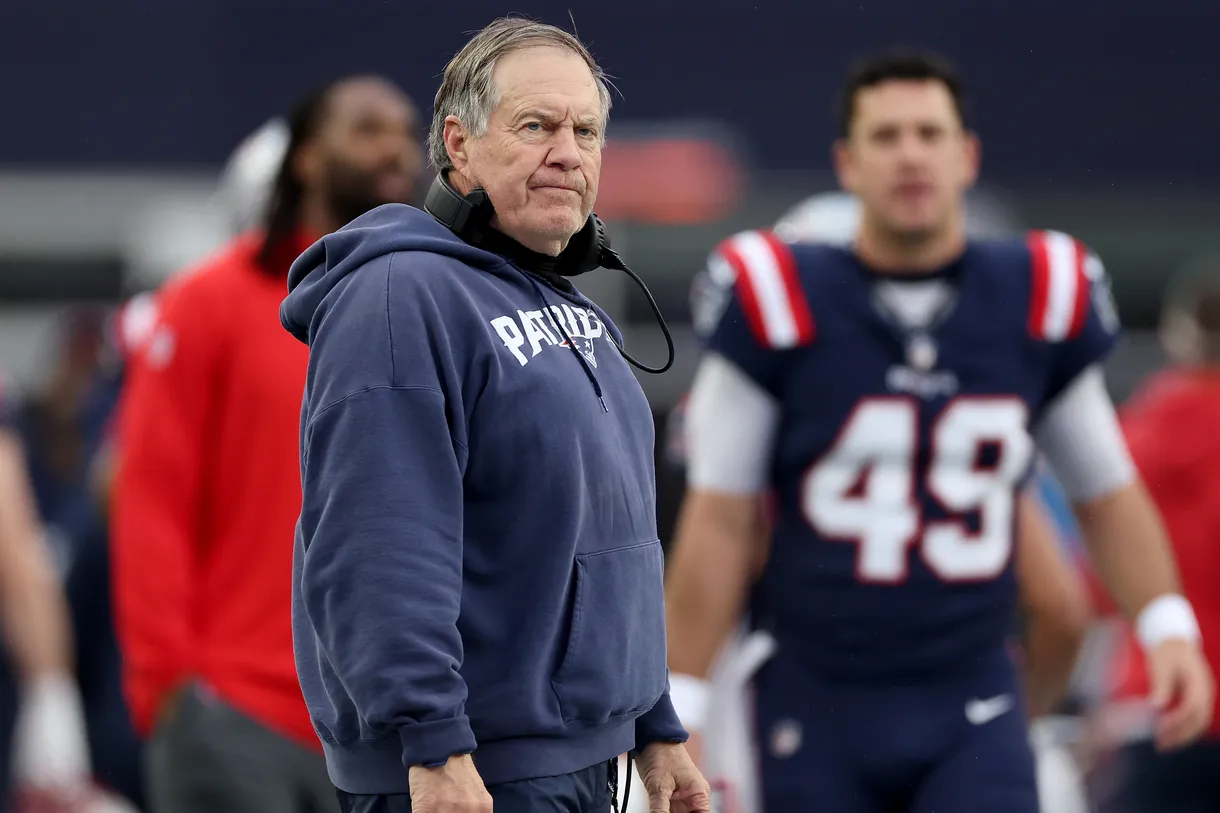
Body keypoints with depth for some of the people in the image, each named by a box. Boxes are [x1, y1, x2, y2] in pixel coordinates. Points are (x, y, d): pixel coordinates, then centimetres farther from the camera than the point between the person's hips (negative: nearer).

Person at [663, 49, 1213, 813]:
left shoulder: (1038, 301, 1)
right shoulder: (781, 307, -7)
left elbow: (1107, 491, 13)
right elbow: (722, 522, -4)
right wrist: (680, 707, -5)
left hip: (971, 706, 1)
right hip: (819, 710, -1)